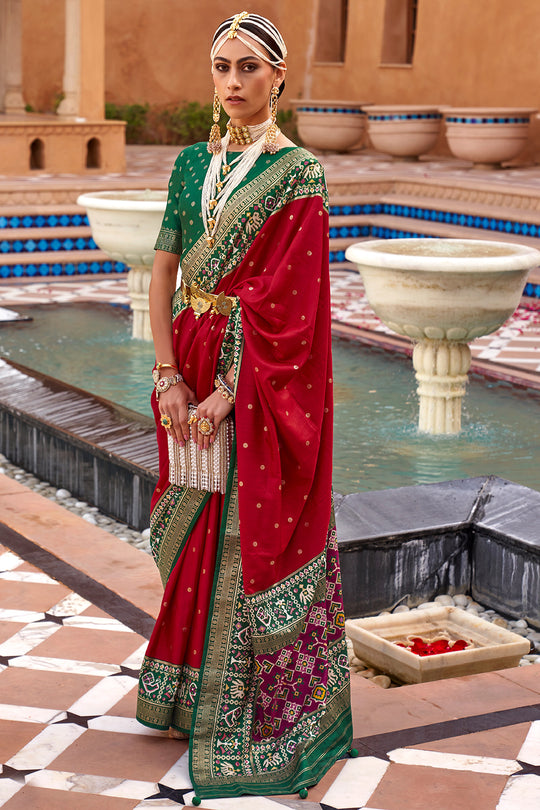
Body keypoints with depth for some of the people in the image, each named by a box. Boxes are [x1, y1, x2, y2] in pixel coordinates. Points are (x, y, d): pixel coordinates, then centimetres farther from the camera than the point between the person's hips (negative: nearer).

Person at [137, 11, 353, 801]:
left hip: (264, 379, -5)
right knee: (199, 537, 14)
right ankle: (192, 686, 31)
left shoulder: (297, 174, -9)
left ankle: (257, 713, 14)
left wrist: (227, 393, -17)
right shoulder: (193, 164, 9)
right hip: (194, 379, 6)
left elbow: (288, 302, -15)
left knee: (255, 539, 0)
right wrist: (170, 377, -5)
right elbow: (164, 272, 5)